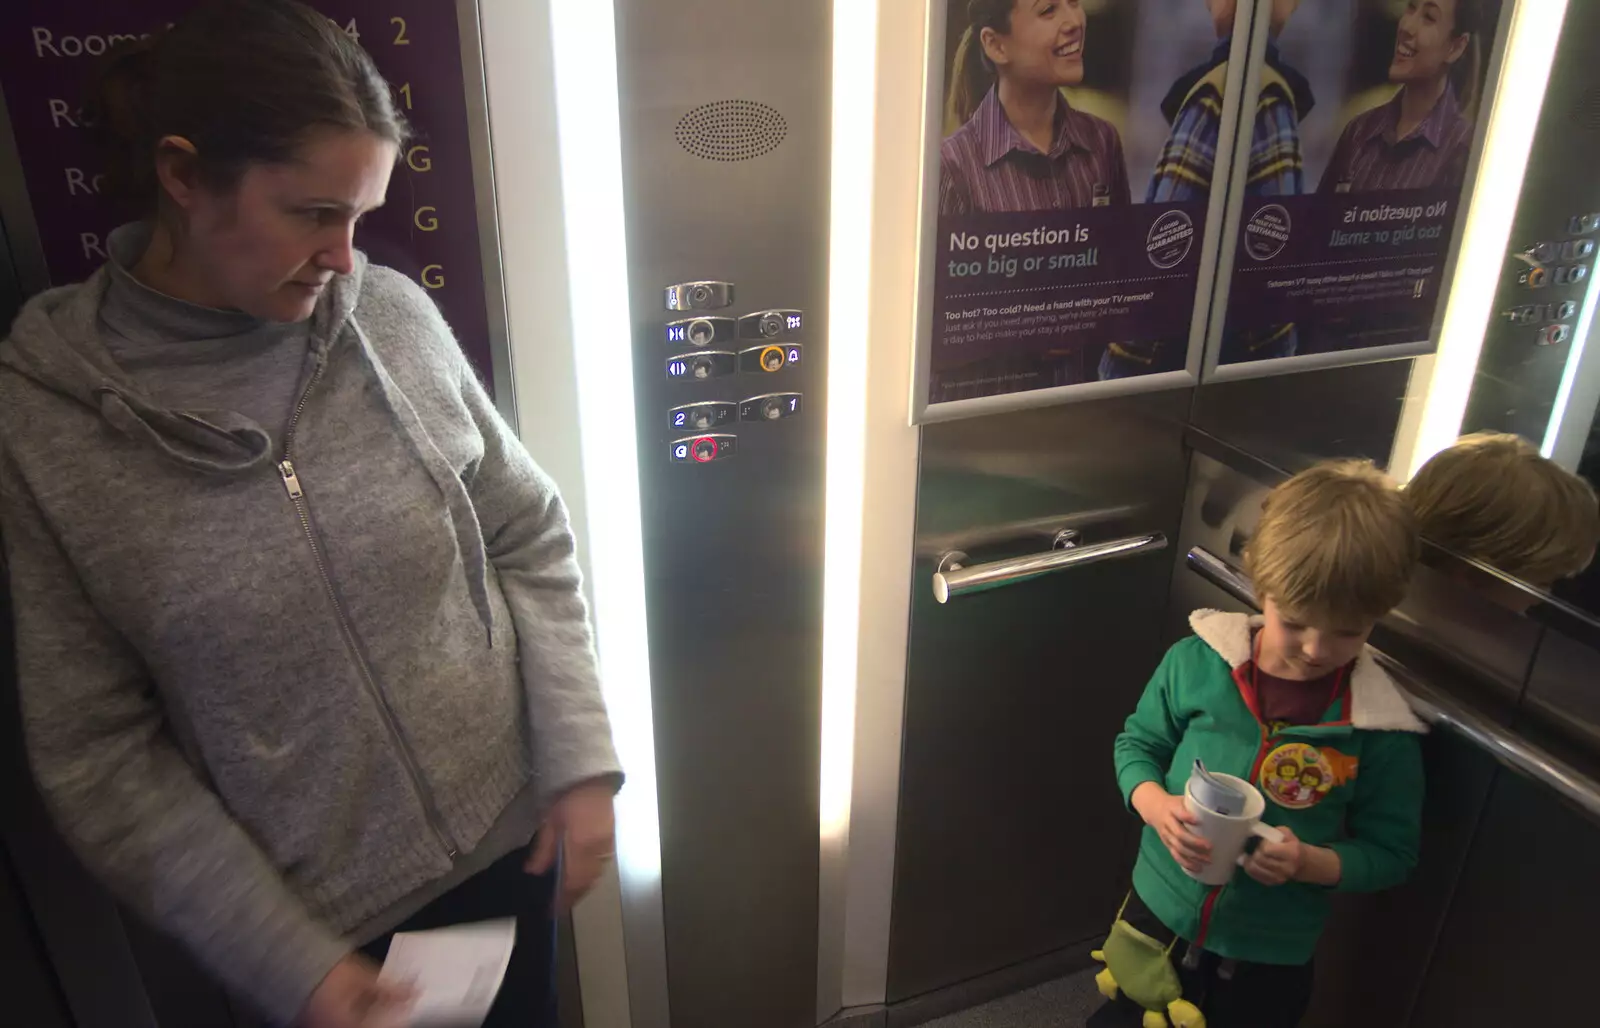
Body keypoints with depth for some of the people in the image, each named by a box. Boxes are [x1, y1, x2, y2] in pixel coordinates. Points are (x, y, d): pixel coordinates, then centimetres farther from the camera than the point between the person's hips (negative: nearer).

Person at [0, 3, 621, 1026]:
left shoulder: (395, 317, -10)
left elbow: (530, 539, -2)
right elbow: (95, 751, -10)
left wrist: (581, 763, -7)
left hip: (509, 835, 3)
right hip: (322, 917, -2)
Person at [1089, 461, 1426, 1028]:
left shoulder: (1381, 728, -16)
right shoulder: (1196, 662, -14)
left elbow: (1389, 852, -7)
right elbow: (1137, 745, -1)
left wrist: (1309, 862, -26)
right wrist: (1156, 805, -21)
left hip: (1271, 958, -1)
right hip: (1158, 915, 1)